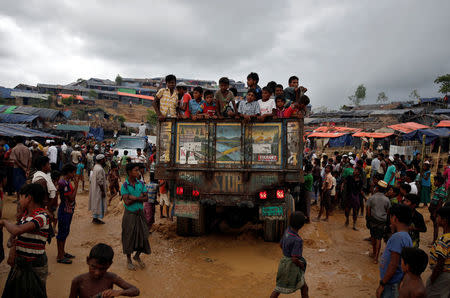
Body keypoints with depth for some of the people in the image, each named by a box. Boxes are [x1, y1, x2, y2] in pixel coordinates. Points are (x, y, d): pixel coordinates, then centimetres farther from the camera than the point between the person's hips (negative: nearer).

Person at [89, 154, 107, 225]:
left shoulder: (95, 167, 7)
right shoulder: (100, 169, -23)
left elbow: (91, 179, 16)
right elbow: (100, 182, -24)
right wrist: (103, 191, -19)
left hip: (94, 189, 10)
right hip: (98, 190, -10)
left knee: (96, 203, 16)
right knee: (98, 203, 0)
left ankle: (95, 218, 25)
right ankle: (95, 219, 8)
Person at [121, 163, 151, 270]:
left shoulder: (141, 184, 1)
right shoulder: (124, 186, -11)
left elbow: (146, 198, -6)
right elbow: (127, 202, -20)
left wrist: (134, 198, -19)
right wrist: (139, 197, -17)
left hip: (140, 213, 4)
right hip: (129, 214, -3)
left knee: (143, 235, 6)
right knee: (129, 236, 7)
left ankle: (137, 256, 31)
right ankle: (129, 260, 27)